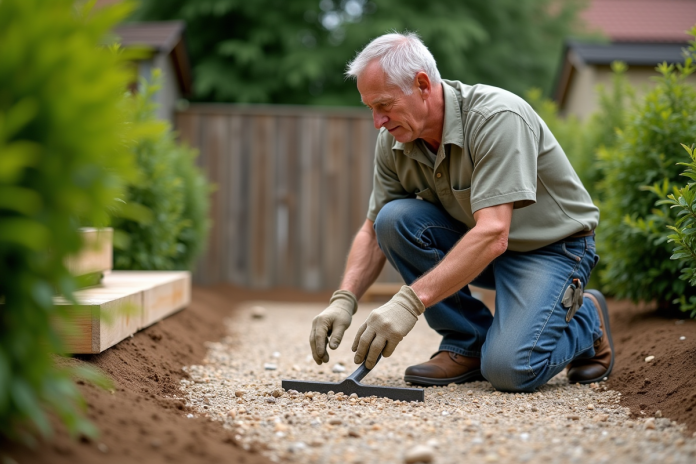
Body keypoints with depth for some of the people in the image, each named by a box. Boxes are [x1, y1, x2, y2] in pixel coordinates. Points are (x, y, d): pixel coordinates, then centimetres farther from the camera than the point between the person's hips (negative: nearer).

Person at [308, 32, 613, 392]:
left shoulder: (497, 118, -29)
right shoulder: (394, 141, -8)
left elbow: (492, 235, -38)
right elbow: (373, 231, 0)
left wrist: (410, 301, -43)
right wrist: (344, 300, -17)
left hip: (551, 247, -6)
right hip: (473, 243, 6)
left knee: (510, 368, -28)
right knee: (394, 218, -21)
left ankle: (584, 319, 6)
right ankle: (468, 344, -5)